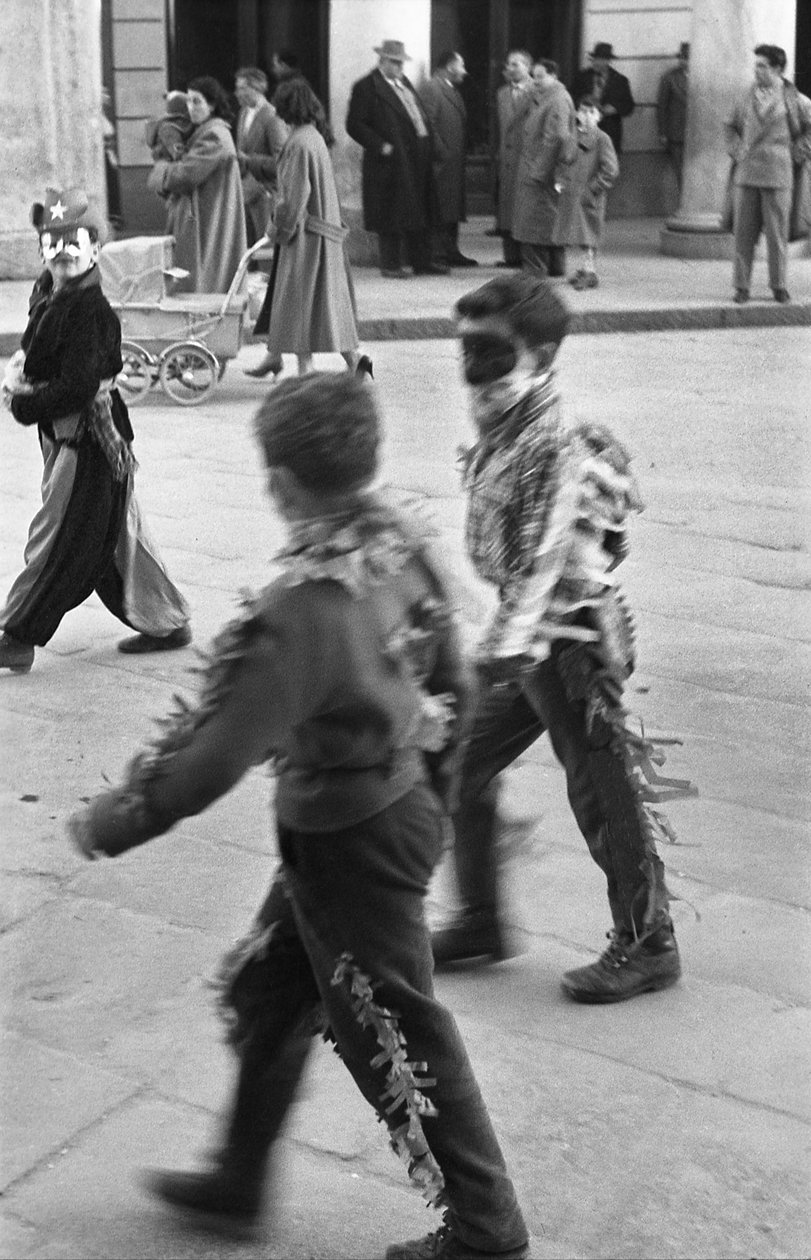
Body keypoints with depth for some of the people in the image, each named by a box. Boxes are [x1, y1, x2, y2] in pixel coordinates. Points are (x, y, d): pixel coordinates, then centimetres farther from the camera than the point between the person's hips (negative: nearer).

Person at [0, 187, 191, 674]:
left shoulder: (91, 310, -22)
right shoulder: (48, 291, 6)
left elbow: (78, 387, -25)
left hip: (89, 438, -10)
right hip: (65, 434, 10)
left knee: (57, 538, -1)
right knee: (118, 534, 17)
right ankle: (167, 622, 28)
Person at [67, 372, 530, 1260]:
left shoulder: (304, 608, -31)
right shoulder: (403, 546, -5)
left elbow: (220, 752, -30)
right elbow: (448, 686, 7)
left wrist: (113, 823, -16)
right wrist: (433, 789, 22)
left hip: (348, 843, -9)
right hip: (401, 805, 9)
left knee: (396, 1036, 9)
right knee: (266, 993, 23)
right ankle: (237, 1183, 40)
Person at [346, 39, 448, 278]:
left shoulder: (404, 83, 17)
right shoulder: (366, 87, -7)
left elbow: (420, 115, 24)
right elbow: (355, 125, -12)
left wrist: (428, 146, 13)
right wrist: (381, 146, -18)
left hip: (418, 160, 8)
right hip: (391, 161, -7)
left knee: (420, 213, 10)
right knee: (391, 216, -2)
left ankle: (421, 261, 17)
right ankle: (390, 265, 7)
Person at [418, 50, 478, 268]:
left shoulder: (453, 90, 21)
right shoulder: (430, 88, -10)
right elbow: (428, 124, -16)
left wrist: (461, 154, 15)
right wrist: (441, 152, -18)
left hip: (454, 162, 10)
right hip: (442, 161, -10)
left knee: (453, 209, 11)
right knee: (441, 211, -9)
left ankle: (451, 251, 15)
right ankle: (439, 252, -7)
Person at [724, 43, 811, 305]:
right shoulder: (748, 97, 8)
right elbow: (731, 126, 23)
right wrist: (736, 150, 11)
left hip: (777, 174, -3)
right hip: (746, 173, 3)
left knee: (777, 232, 2)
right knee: (743, 233, 2)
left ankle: (779, 286, 13)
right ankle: (741, 286, 8)